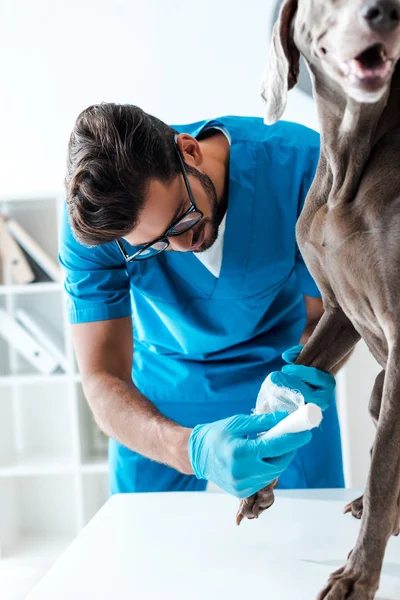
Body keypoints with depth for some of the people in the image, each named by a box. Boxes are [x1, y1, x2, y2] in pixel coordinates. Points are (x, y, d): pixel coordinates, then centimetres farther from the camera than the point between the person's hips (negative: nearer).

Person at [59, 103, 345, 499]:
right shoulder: (91, 220, -28)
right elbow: (102, 379, -29)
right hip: (160, 396, 0)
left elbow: (327, 312, -17)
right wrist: (193, 449, -48)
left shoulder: (302, 164, -31)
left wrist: (308, 373, -40)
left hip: (283, 364, 0)